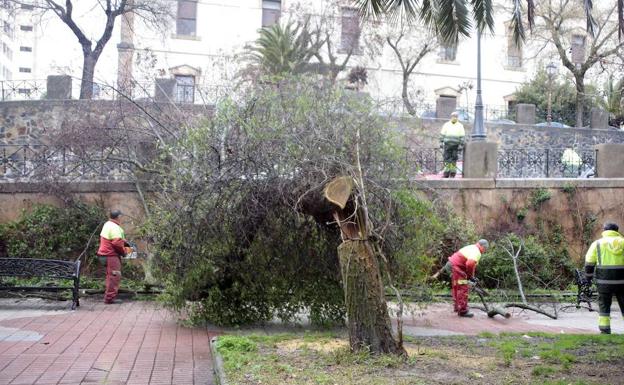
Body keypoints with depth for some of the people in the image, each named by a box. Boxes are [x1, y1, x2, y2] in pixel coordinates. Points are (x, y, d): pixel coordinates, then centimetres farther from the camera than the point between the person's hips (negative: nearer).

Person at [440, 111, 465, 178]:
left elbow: (462, 137, 3)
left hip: (455, 146, 0)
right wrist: (441, 143, 1)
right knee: (447, 159, -4)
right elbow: (442, 134, 8)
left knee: (454, 160, -3)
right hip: (447, 145, 1)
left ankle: (452, 174, 2)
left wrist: (461, 145, -4)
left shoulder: (460, 126, 6)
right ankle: (446, 174, -2)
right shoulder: (446, 125, 8)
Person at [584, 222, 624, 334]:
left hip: (604, 280, -1)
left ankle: (605, 330, 2)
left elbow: (589, 263, 1)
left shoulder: (597, 244, 4)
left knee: (604, 305, 6)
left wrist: (588, 276, 10)